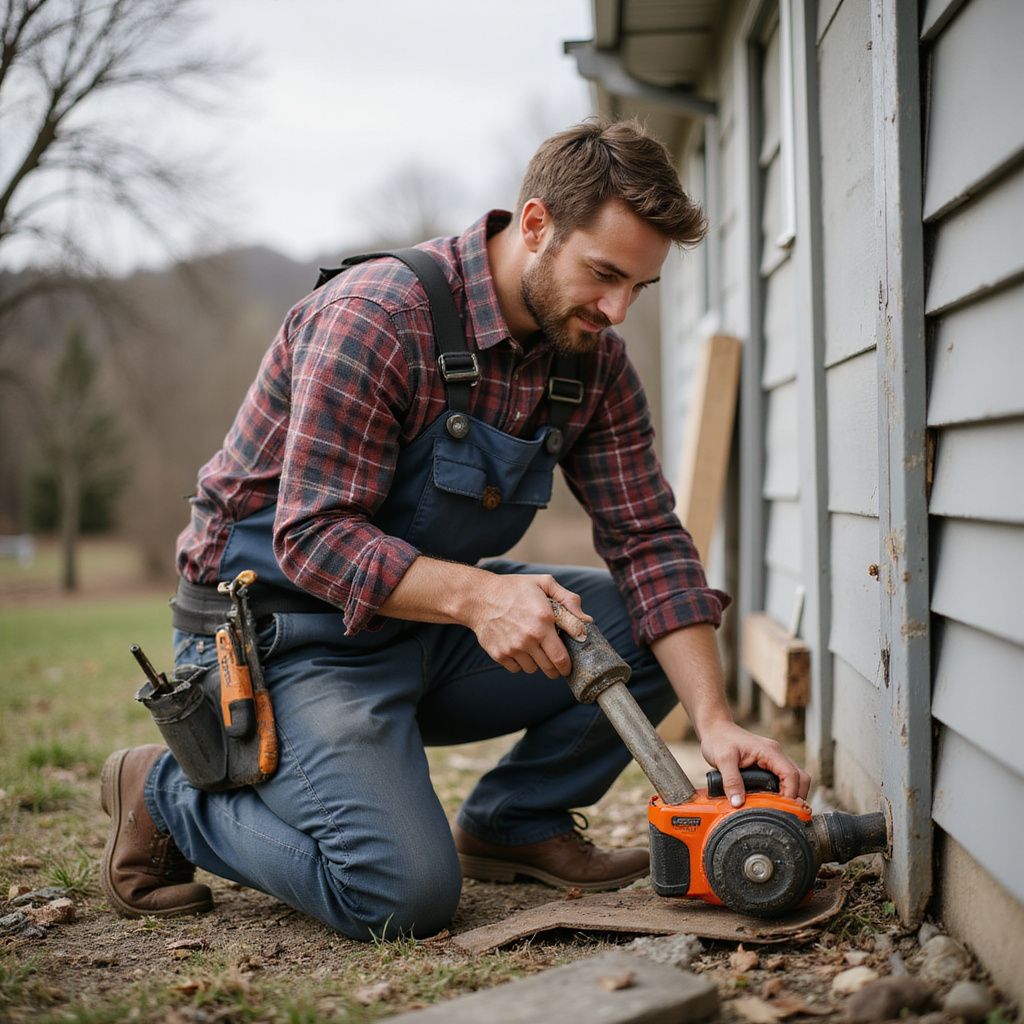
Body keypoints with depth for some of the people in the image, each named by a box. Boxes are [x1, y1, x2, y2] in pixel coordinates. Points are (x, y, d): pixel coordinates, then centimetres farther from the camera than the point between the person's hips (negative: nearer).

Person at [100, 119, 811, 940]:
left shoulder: (592, 357, -3)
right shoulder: (376, 318, -24)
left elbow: (647, 541, -4)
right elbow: (314, 536, -27)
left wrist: (715, 721, -16)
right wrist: (475, 593, -42)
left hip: (430, 625, 7)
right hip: (289, 634, -7)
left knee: (662, 629, -6)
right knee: (405, 895, -23)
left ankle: (517, 823, 11)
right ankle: (171, 794, 1)